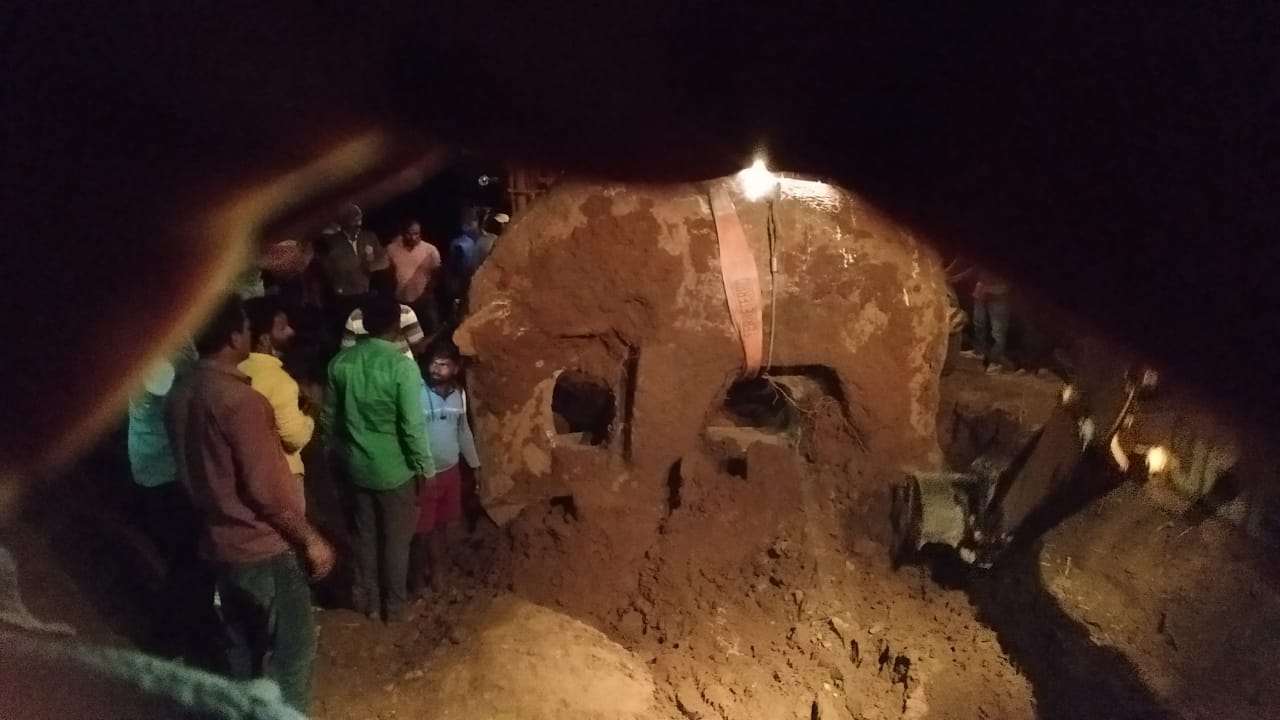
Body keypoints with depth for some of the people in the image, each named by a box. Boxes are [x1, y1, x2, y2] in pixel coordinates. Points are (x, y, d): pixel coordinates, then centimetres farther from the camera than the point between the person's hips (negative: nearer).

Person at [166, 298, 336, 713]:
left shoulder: (180, 395, 2)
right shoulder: (239, 399, -24)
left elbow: (196, 469, 11)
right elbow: (267, 489, -23)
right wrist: (310, 539, -13)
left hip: (219, 542, 8)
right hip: (264, 546, -8)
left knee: (242, 646, 21)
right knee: (291, 648, 7)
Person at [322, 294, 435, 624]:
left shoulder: (341, 361, -4)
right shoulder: (402, 366, -20)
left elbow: (329, 417, 5)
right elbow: (413, 425, -19)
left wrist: (340, 454, 19)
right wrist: (425, 467, -7)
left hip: (356, 466, 5)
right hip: (394, 469, -5)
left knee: (365, 534, 20)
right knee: (396, 539, 12)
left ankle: (367, 600, 33)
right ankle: (395, 606, 25)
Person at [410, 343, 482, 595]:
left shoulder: (459, 394, -1)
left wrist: (474, 464, 17)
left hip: (451, 471, 5)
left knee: (445, 525, 18)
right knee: (423, 529, 8)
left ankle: (437, 566, 40)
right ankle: (417, 576, 30)